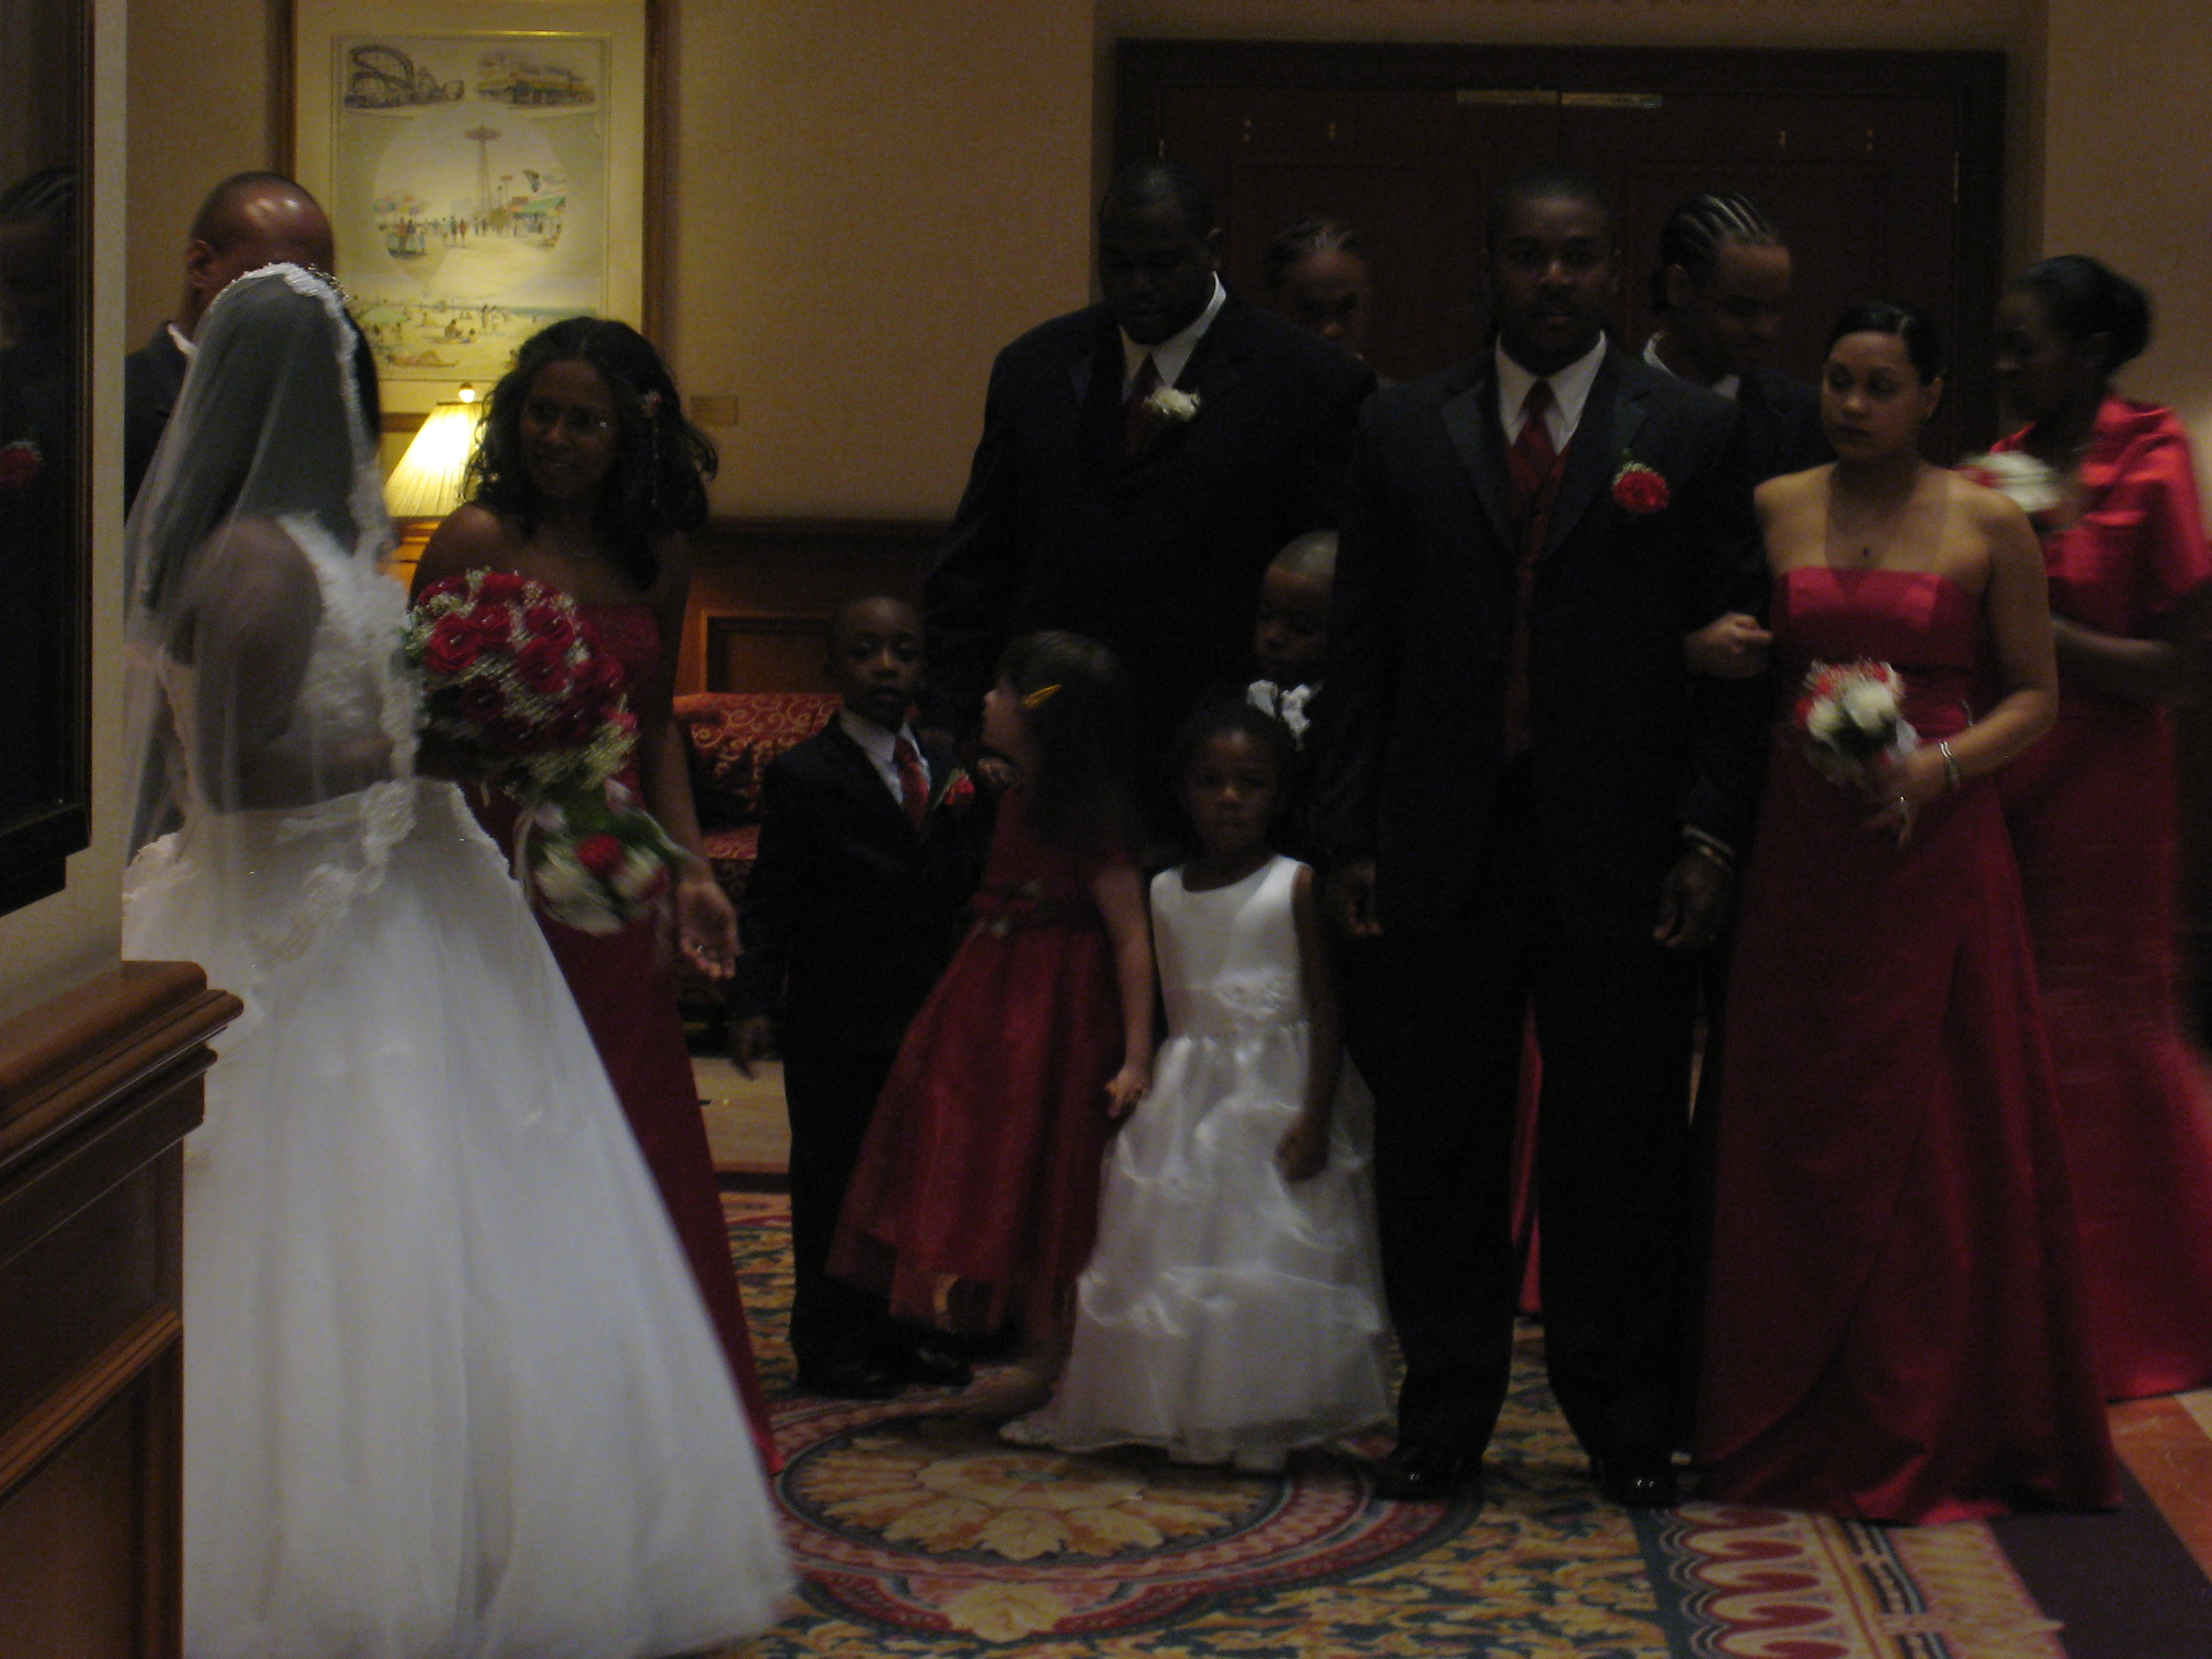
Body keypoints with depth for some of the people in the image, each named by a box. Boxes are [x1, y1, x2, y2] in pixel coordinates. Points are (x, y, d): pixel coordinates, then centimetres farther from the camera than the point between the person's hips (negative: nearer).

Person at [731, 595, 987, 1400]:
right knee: (833, 1183, 2)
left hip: (929, 1021, 6)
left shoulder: (947, 769, 11)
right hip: (835, 1024, -6)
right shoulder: (803, 775, -8)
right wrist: (753, 999, -18)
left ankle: (899, 1331, 25)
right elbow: (770, 901, -12)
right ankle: (828, 1344, 12)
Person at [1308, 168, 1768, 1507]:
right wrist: (1350, 833, 1)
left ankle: (1623, 1422, 19)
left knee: (1620, 1147, 6)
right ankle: (1446, 1418, 19)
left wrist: (1710, 836, -7)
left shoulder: (1694, 432, 3)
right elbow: (1362, 647, 8)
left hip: (1621, 853, -1)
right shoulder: (1406, 430, 8)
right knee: (1439, 1143, 7)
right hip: (1445, 846, 2)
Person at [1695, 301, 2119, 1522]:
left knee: (1938, 1136, -1)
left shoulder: (1989, 527, 2)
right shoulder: (1771, 511, 9)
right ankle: (1798, 1433, 14)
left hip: (1937, 850, -2)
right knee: (1796, 1136, 4)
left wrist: (1942, 763, -13)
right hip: (1800, 851, 2)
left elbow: (2034, 696, 4)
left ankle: (1928, 1437, 9)